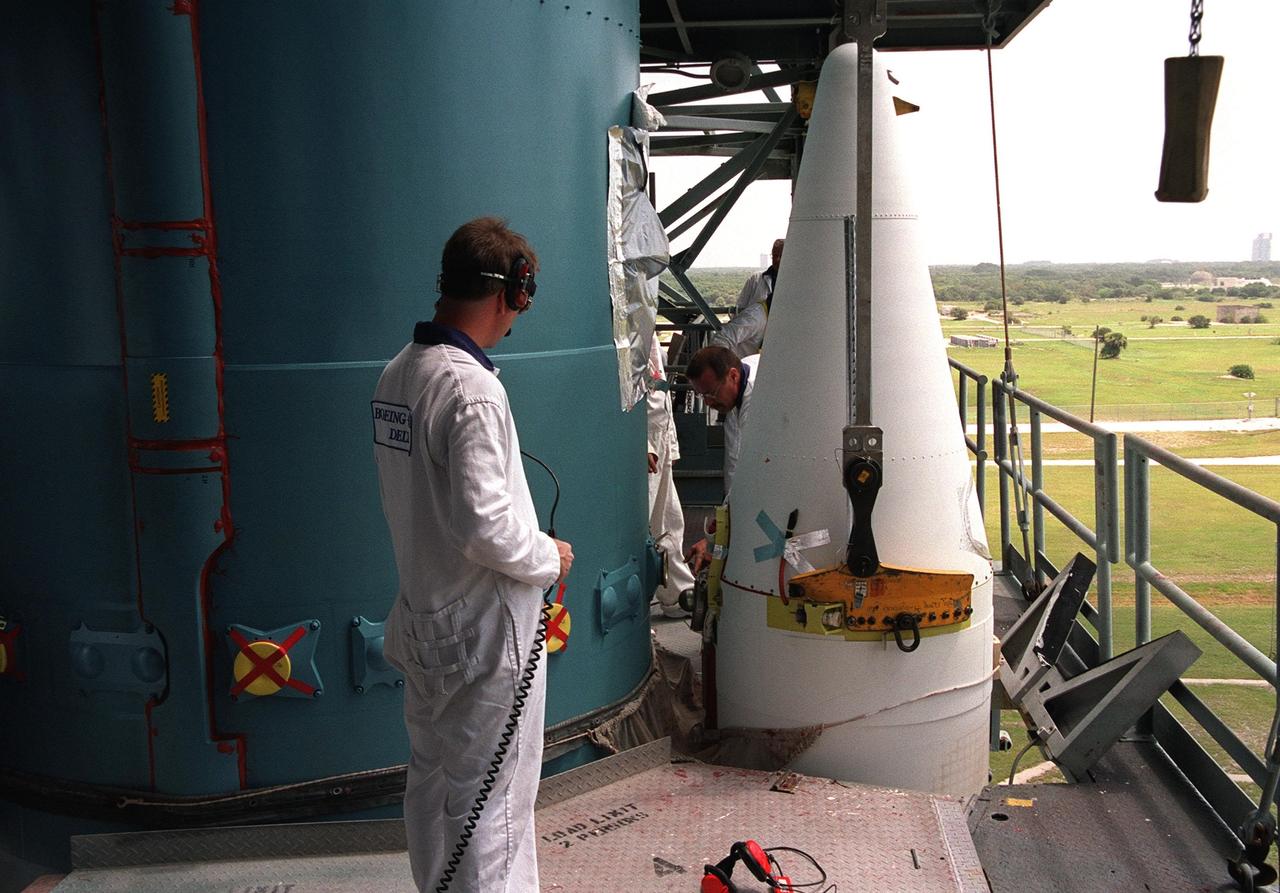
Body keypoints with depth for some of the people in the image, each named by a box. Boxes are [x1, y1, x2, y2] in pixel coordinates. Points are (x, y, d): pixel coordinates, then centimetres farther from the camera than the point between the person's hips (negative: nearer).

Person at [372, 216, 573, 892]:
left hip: (423, 617, 9)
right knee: (491, 802, 3)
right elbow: (484, 525, -27)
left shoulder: (397, 374, 5)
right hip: (486, 630, -9)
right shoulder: (471, 388, -23)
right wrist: (550, 558, -9)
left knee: (431, 786, 21)